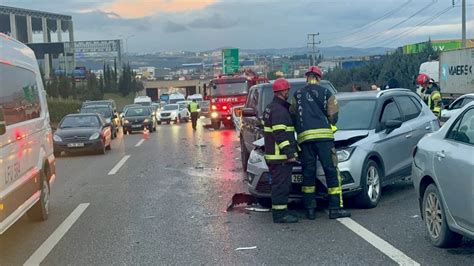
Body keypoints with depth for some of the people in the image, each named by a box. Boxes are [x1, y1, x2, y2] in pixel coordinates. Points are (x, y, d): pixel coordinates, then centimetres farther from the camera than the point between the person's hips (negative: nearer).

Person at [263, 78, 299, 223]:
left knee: (278, 184, 15)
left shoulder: (270, 108, 17)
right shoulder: (279, 110, -16)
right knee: (282, 184, -7)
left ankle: (279, 211, 22)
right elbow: (280, 134, -23)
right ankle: (280, 214, -4)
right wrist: (289, 152, -24)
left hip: (272, 154, 10)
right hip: (281, 156, -10)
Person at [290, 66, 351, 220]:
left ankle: (310, 209, 7)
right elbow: (333, 115, 5)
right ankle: (335, 208, -2)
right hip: (324, 135, -3)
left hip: (304, 137, 3)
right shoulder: (326, 93, 8)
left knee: (308, 173, 7)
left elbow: (292, 115, 14)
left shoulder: (298, 95, 14)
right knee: (331, 171, 0)